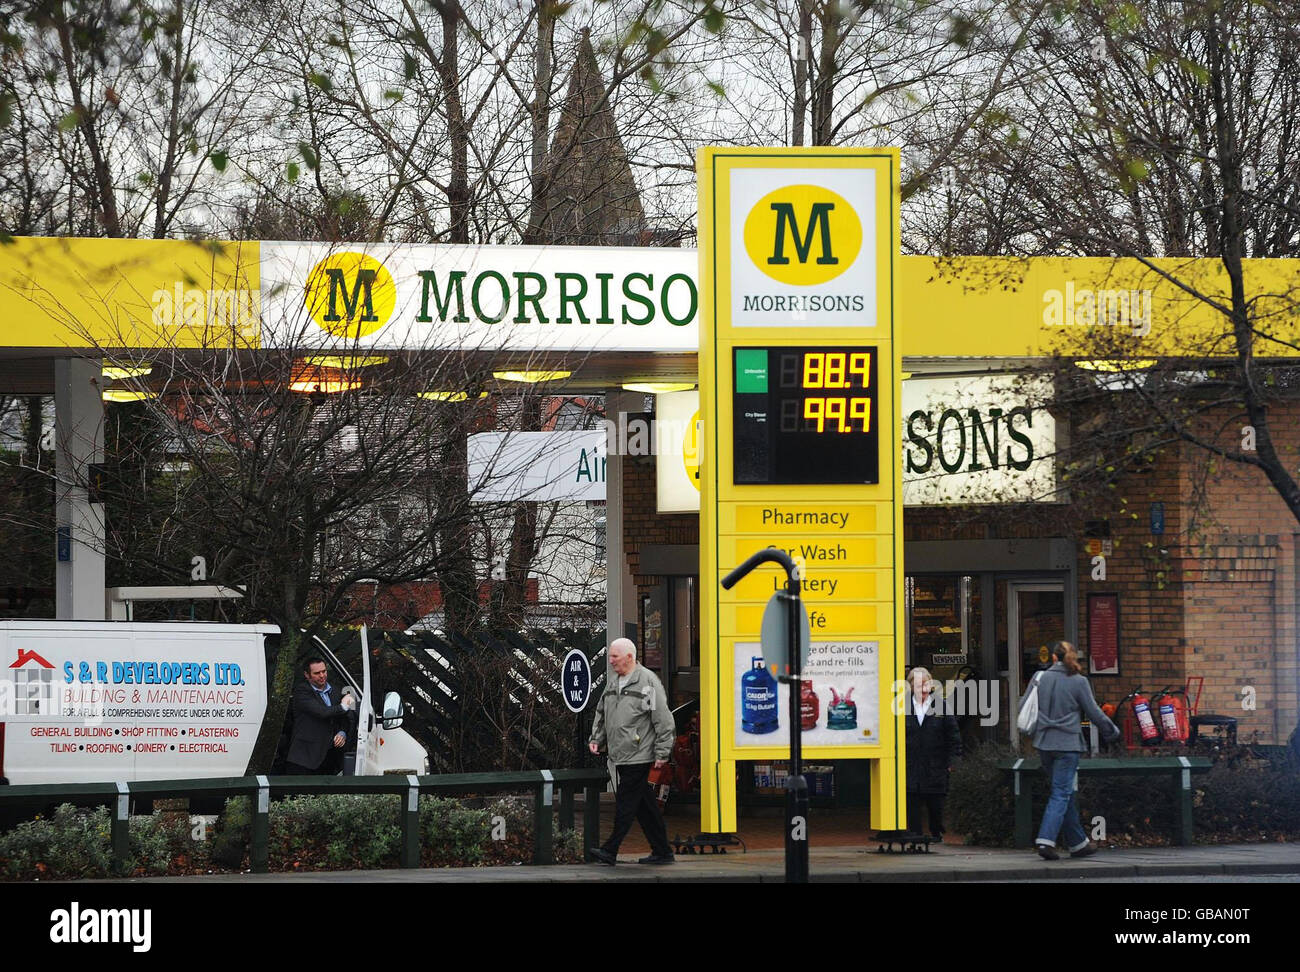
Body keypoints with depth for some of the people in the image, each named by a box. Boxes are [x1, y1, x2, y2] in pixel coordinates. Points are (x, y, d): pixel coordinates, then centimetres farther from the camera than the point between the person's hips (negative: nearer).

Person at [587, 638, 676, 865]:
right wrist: (597, 739, 12)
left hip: (639, 755, -8)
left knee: (626, 804, -8)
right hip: (620, 756, 8)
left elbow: (663, 720, -11)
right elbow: (601, 714, 26)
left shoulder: (648, 682, -9)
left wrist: (662, 752, -13)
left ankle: (611, 850, -9)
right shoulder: (612, 682, 15)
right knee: (645, 806, 11)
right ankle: (662, 851, 16)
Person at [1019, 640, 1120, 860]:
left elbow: (1023, 709, 6)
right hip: (1067, 744, -4)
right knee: (1061, 794, -3)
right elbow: (1094, 712, -2)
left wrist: (1033, 728, 26)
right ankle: (1046, 840, -18)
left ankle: (1078, 843, 20)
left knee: (1066, 793, 15)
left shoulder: (1040, 678, 2)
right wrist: (1112, 731, 14)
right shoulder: (1078, 682, -7)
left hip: (1044, 743, 4)